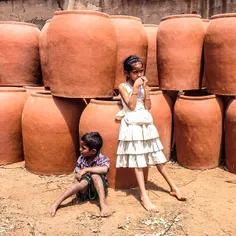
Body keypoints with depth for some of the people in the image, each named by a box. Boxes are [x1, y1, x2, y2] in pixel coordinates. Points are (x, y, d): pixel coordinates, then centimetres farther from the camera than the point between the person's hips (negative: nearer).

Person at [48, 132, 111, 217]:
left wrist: (86, 170, -37)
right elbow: (76, 175, 3)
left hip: (97, 188, -2)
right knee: (84, 181, -34)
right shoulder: (81, 159, -3)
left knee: (94, 175, -32)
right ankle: (57, 202, -37)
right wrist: (78, 176, -19)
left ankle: (103, 203, -38)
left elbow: (104, 169, -40)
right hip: (84, 189, 2)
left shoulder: (103, 159, -16)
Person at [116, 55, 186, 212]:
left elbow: (148, 107, 2)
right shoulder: (123, 87, -3)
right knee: (138, 161, -5)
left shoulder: (143, 85, 10)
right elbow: (131, 106, -15)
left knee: (157, 157, 11)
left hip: (146, 123, 5)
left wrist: (145, 88, -5)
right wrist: (136, 87, -16)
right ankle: (144, 197, -3)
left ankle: (173, 187, 22)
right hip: (132, 125, -5)